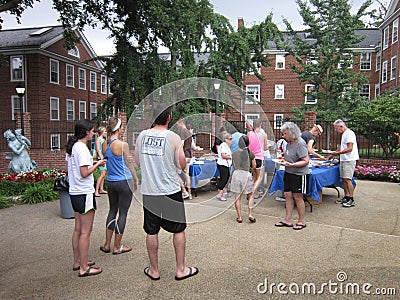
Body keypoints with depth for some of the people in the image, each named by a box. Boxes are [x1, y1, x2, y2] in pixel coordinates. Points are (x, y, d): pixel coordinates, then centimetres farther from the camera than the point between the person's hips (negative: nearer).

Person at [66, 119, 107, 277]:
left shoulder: (72, 147, 10)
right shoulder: (82, 148, -18)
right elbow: (84, 173, -21)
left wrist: (92, 163, 11)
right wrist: (97, 164, -8)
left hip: (74, 193, 10)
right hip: (84, 193, -10)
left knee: (78, 229, 17)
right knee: (86, 231, -1)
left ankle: (77, 262, 29)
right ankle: (84, 268, 8)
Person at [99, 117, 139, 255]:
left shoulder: (104, 145, 2)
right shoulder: (123, 145, -17)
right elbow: (129, 164, -8)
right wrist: (136, 179, 5)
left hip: (110, 182, 6)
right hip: (124, 182, -6)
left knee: (112, 211, 19)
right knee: (123, 213, 6)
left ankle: (107, 245, 25)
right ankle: (117, 247, 16)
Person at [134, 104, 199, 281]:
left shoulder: (142, 136, 1)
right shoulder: (173, 137, -10)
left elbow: (137, 162, 11)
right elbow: (182, 165, -5)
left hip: (149, 192, 4)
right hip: (170, 191, -3)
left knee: (151, 232, 13)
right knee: (179, 230, 12)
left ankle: (154, 270, 26)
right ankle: (181, 269, 21)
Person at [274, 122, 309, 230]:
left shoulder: (300, 143, -18)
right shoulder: (289, 143, 8)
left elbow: (306, 160, -20)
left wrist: (291, 164, -28)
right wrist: (283, 159, 7)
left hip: (298, 174, -8)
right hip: (288, 173, 8)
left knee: (297, 197, 1)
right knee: (287, 195, 9)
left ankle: (301, 221, 17)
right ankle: (288, 220, 19)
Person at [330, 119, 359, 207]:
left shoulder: (349, 133, -13)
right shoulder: (344, 134, 18)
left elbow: (349, 148, -20)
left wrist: (337, 153, -19)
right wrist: (333, 153, 20)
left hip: (349, 160, -10)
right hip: (343, 160, 10)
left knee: (347, 179, -10)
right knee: (344, 179, 10)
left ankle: (351, 200, -4)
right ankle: (346, 197, 17)